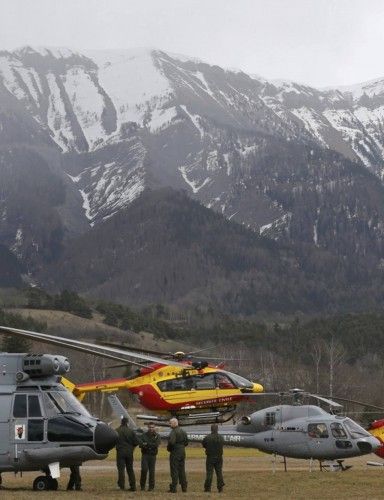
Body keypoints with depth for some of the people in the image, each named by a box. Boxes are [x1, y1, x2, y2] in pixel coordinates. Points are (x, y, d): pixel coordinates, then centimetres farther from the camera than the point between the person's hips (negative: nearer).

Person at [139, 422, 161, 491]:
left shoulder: (157, 436, 5)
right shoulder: (144, 435, 7)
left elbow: (156, 445, -10)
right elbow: (141, 444, -5)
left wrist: (147, 444, -15)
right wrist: (151, 445, -18)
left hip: (153, 455, 0)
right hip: (145, 455, 0)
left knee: (152, 471, -1)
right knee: (144, 469, -13)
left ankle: (151, 487, 7)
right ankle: (142, 485, 0)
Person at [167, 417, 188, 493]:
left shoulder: (174, 432, -14)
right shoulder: (183, 431, 13)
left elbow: (171, 442, -25)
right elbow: (186, 442, 17)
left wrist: (168, 448, -8)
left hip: (175, 453, -8)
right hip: (182, 452, 8)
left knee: (174, 470, -5)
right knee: (182, 470, 13)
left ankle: (173, 488, -5)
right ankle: (184, 487, 15)